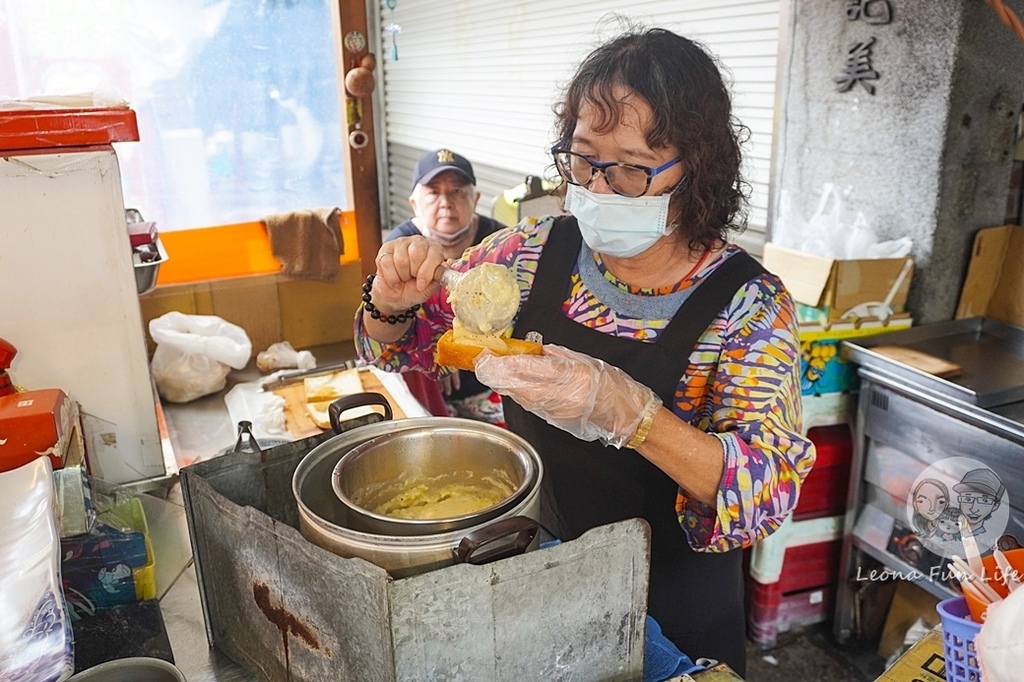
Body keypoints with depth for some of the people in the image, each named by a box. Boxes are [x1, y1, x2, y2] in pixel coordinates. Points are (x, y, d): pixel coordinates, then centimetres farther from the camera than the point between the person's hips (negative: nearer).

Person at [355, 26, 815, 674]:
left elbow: (770, 494, -28)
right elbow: (397, 347, 0)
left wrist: (625, 411, -43)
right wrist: (394, 304, -23)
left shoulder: (751, 306, -19)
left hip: (668, 613, -3)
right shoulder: (534, 250, -10)